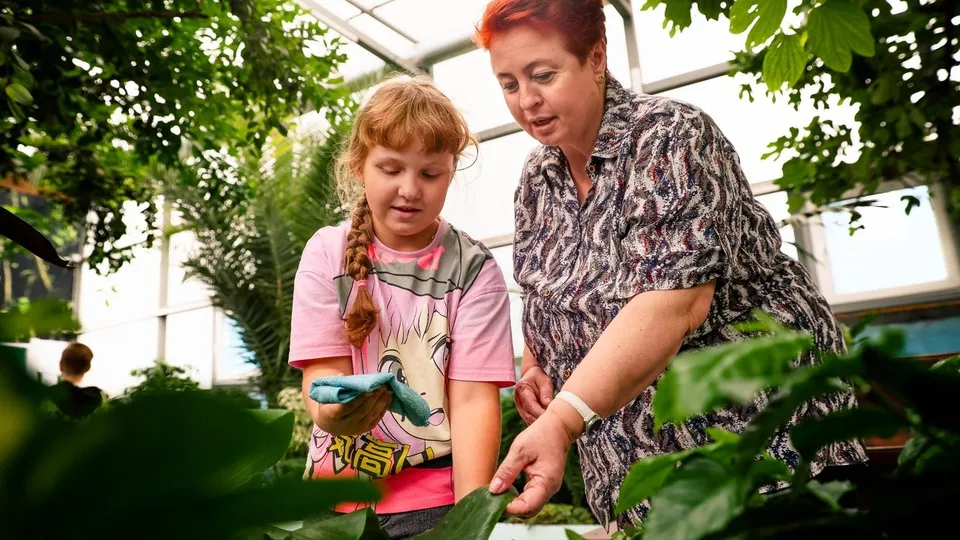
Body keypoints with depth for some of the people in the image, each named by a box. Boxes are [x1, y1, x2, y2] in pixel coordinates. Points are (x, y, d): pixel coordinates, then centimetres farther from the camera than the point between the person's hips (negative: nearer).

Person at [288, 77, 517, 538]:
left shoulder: (473, 270, -9)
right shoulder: (328, 253, -3)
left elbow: (473, 398, -13)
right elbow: (321, 370, -8)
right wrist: (336, 407, -30)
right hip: (336, 487, 2)